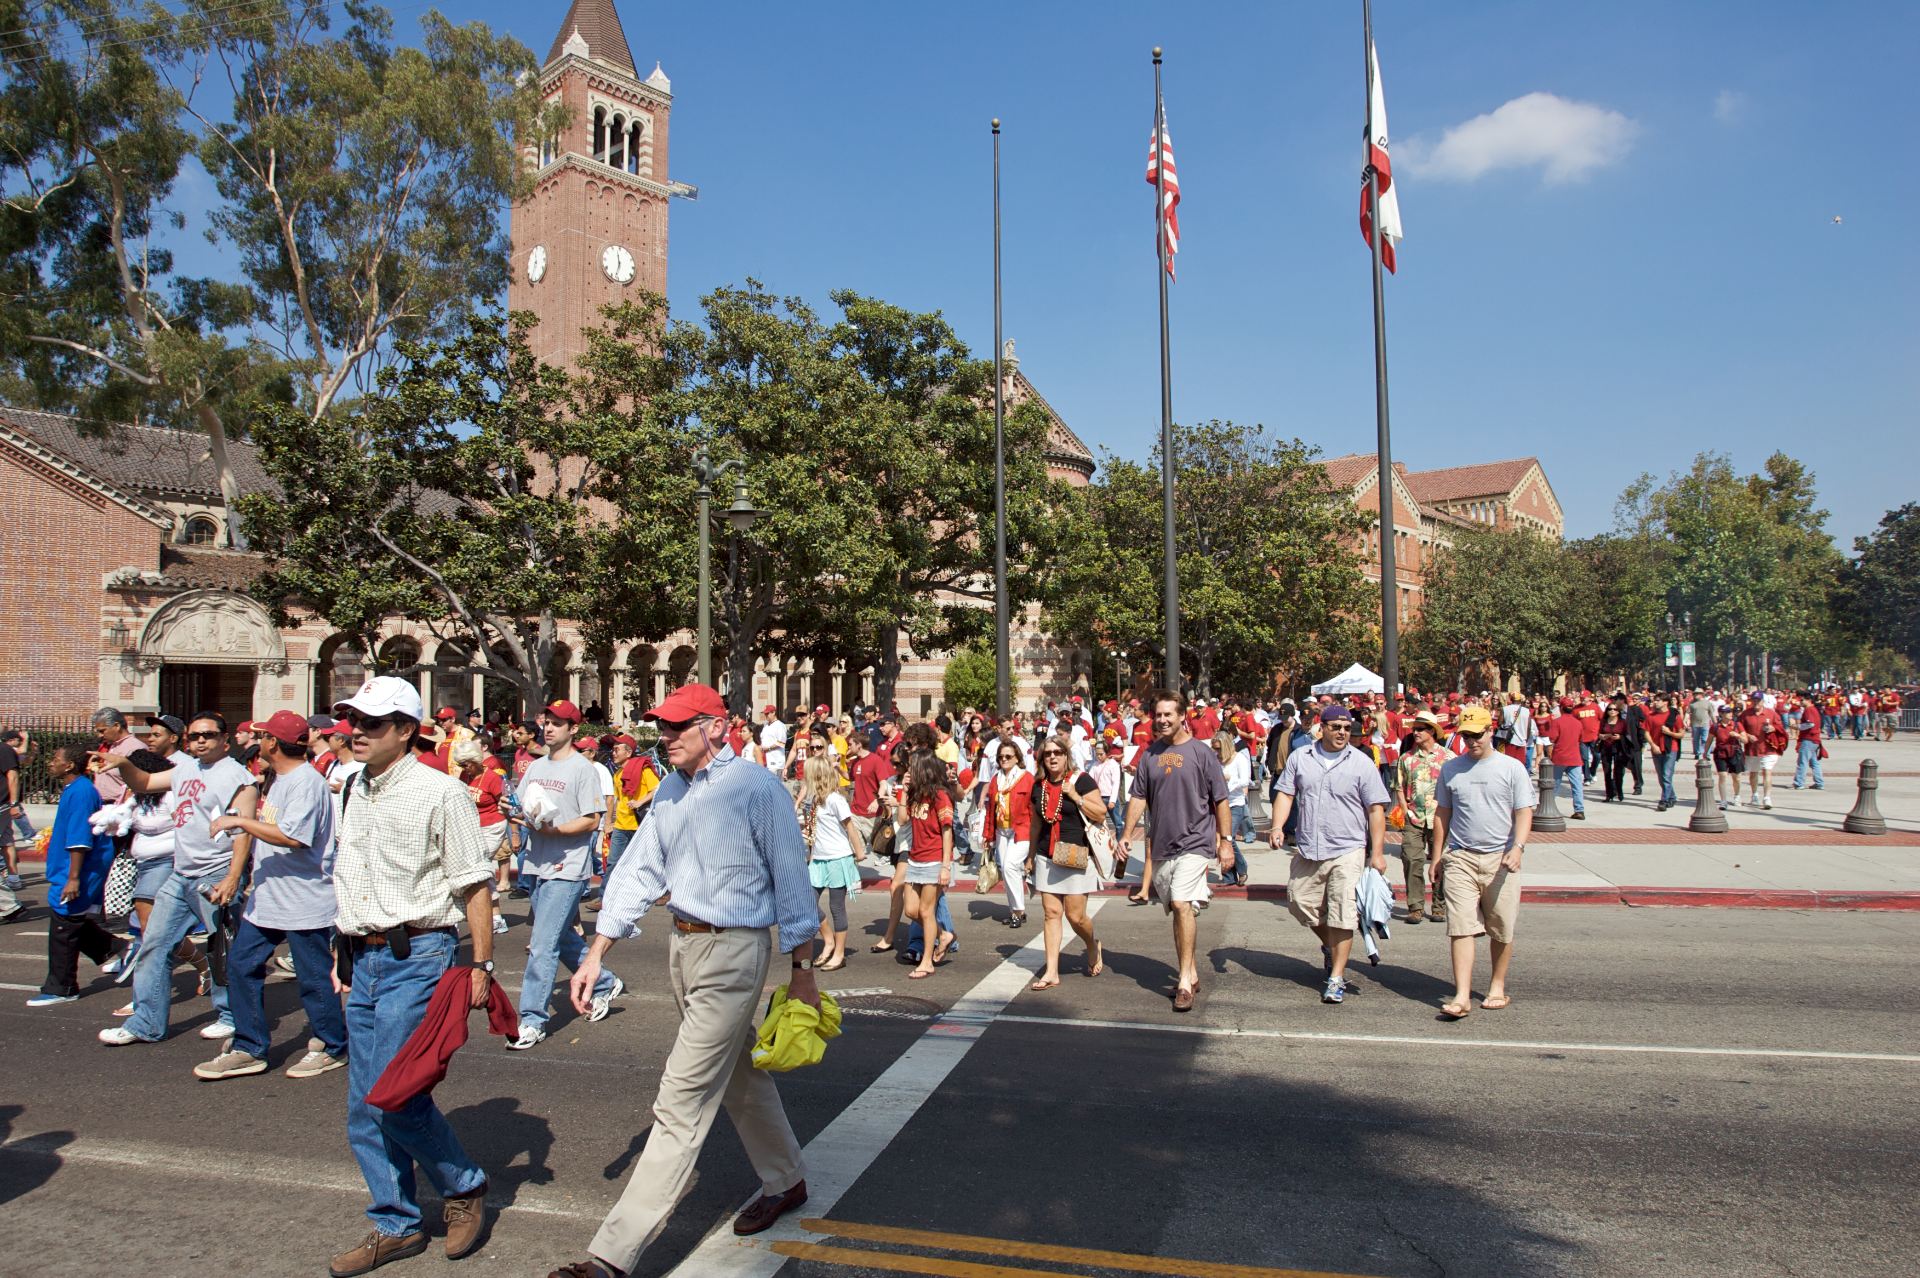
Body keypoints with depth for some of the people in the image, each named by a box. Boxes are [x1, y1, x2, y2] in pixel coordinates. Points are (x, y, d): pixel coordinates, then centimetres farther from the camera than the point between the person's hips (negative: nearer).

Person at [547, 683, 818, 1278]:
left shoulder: (758, 788, -15)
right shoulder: (670, 791, 7)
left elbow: (792, 882, -11)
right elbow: (639, 872, 9)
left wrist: (802, 971, -9)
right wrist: (595, 954, 4)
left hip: (733, 951, -8)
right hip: (682, 944, 8)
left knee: (682, 1103, -5)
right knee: (740, 1077, 22)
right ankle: (785, 1180, 42)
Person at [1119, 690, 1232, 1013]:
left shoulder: (1201, 753, -4)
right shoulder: (1150, 755, 9)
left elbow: (1220, 801, -2)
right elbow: (1139, 798, 11)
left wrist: (1226, 840, -4)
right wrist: (1127, 834, 2)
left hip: (1194, 843, -5)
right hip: (1162, 846, 6)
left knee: (1182, 904, -19)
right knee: (1178, 910, 14)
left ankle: (1185, 981, -14)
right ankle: (1190, 974, 27)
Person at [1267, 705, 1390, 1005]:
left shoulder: (1362, 764, -1)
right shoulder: (1299, 758, 8)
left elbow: (1376, 810, -1)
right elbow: (1285, 794, 9)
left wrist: (1377, 853, -6)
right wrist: (1277, 826, -7)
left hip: (1347, 851, -3)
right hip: (1307, 849, 4)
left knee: (1342, 916, -6)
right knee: (1300, 903, 10)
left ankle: (1336, 978, 4)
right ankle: (1330, 946, 38)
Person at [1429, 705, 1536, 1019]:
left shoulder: (1511, 768, 2)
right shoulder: (1451, 769, 9)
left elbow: (1524, 812, -2)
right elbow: (1442, 813, 16)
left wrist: (1517, 847, -18)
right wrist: (1437, 855, 14)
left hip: (1500, 859, -1)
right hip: (1460, 858, 1)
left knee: (1502, 930, 8)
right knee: (1461, 928, -7)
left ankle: (1497, 987, 27)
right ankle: (1462, 996, -9)